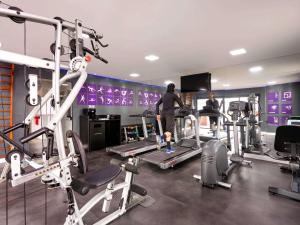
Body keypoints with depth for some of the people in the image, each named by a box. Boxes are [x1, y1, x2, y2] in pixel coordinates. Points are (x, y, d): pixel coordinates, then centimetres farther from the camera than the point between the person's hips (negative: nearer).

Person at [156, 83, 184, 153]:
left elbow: (157, 104, 15)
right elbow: (181, 104, 5)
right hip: (170, 114, -6)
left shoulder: (164, 96, 18)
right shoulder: (174, 95, 2)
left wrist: (158, 114, 14)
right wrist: (182, 107, 28)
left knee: (166, 130, 12)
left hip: (163, 114, 6)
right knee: (169, 131, -13)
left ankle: (169, 148, 17)